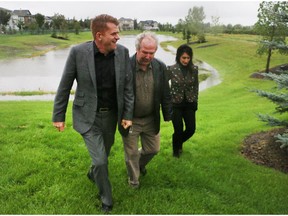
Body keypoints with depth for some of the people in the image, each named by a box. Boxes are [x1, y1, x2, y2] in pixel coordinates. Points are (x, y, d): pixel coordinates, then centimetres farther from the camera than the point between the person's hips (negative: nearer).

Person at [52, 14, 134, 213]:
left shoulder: (123, 52, -9)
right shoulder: (78, 52, -17)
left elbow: (128, 86, -1)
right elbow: (65, 86, -7)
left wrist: (128, 114, -2)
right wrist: (58, 116, -1)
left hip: (111, 115, 4)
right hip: (88, 116, -3)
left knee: (104, 154, 20)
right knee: (100, 160, -5)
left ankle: (93, 174, 54)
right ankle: (106, 202, 19)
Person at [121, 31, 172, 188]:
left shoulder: (160, 67, -7)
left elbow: (165, 94, 3)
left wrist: (167, 115, 5)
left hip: (151, 119, 4)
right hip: (130, 120, -3)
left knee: (153, 149, 18)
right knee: (131, 153, 13)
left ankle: (140, 163, 51)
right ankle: (133, 180, 39)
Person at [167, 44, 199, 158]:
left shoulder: (194, 69, -2)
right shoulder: (171, 69, -12)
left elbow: (196, 86, 8)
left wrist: (195, 101, 8)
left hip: (189, 104, 3)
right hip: (176, 104, -3)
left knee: (191, 129, 3)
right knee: (178, 130, -1)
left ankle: (179, 142, 36)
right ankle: (176, 150, 28)